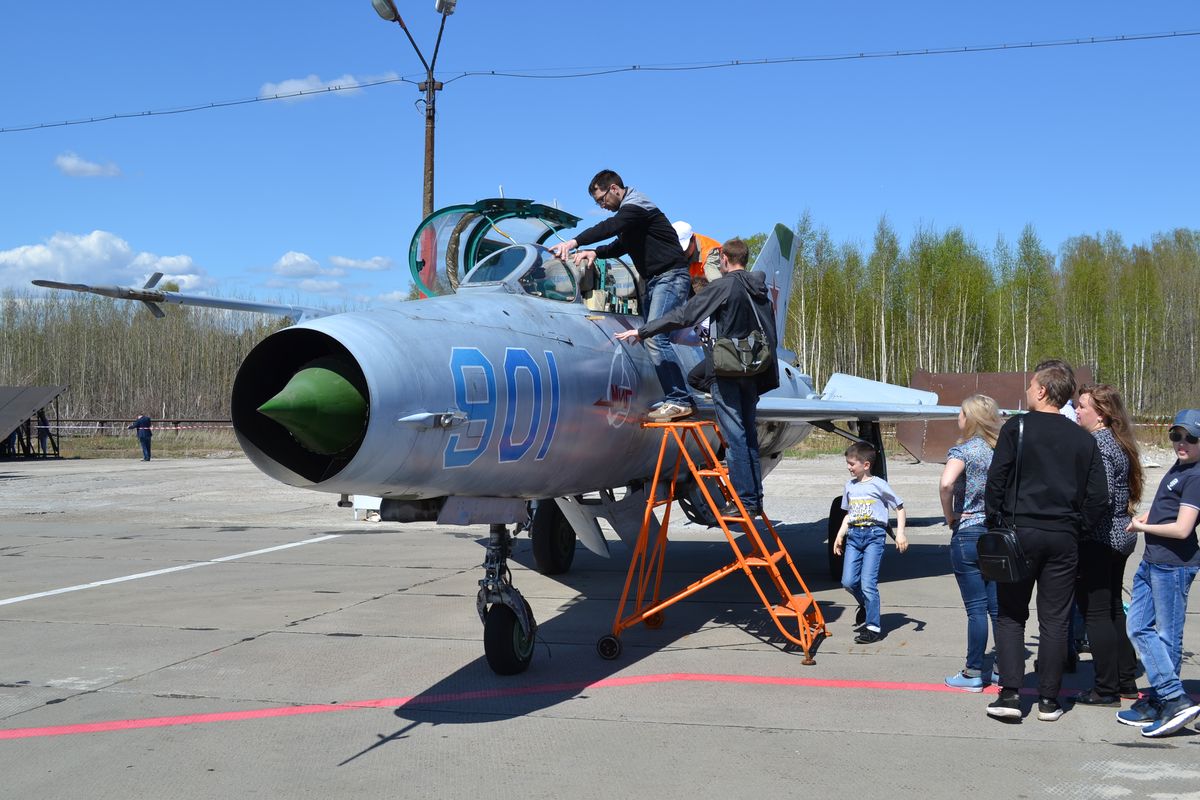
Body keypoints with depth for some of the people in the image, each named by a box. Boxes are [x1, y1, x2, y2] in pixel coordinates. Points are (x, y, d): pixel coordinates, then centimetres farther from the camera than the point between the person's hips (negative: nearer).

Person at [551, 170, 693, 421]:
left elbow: (610, 227, -30)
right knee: (652, 338, 7)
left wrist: (575, 242, -39)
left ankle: (679, 401, -21)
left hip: (671, 277, -11)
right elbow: (622, 246, 23)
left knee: (655, 337, -20)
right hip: (654, 282, 11)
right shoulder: (628, 211, 19)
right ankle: (681, 400, 8)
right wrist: (596, 252, 5)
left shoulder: (637, 205, -12)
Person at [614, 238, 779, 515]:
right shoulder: (760, 291, 14)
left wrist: (642, 331, -8)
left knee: (734, 435, -8)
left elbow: (683, 315, -12)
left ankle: (744, 499, -10)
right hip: (752, 371, 8)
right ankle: (755, 498, 12)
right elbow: (770, 335, 17)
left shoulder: (724, 286, -8)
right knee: (749, 434, 11)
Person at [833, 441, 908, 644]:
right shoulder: (849, 486, 14)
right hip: (854, 535, 6)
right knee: (848, 581, -3)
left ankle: (873, 627, -1)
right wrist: (840, 535, 17)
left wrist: (900, 533, -6)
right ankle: (866, 605, 28)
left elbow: (899, 507, 2)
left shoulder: (878, 484, -4)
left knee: (868, 583, -11)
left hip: (874, 534, -6)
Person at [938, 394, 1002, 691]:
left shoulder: (964, 449, -12)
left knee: (976, 608, -1)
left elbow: (946, 483, -28)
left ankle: (973, 673, 5)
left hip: (968, 534, -5)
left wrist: (950, 516, -13)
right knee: (999, 605, 11)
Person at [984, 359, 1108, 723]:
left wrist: (995, 522, 1)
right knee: (1054, 620, 8)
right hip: (1064, 539, 3)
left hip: (1020, 532, -3)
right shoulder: (1084, 439, 6)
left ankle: (1010, 694, -1)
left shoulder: (1017, 427, -5)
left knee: (1010, 615, 7)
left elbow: (996, 478, -9)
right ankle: (1048, 700, 11)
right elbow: (1098, 497, 5)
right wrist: (1077, 528, 14)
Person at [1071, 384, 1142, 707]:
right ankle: (1126, 681, 25)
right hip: (1121, 535, 10)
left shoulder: (1099, 445, -17)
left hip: (1097, 540, -10)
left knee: (1095, 612, -2)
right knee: (1113, 609, 18)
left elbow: (1101, 496, -25)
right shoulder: (1118, 443, 12)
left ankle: (1106, 689, 3)